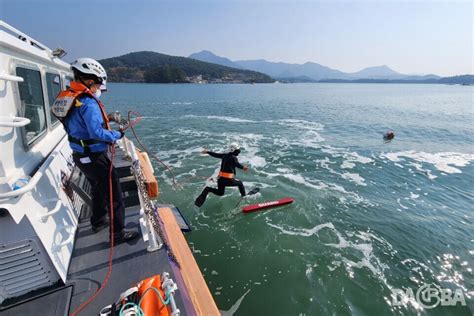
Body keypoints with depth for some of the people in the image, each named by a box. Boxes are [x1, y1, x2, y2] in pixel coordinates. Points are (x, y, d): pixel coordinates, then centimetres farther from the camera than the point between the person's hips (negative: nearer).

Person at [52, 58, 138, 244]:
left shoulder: (69, 98, 6)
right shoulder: (88, 103, -24)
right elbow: (97, 133, -30)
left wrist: (105, 118, 8)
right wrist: (116, 135, -15)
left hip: (81, 156, 10)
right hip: (94, 157, -10)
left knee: (98, 189, 26)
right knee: (114, 193, 1)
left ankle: (98, 222, 43)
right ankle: (118, 233, 10)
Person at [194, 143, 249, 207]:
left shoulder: (225, 156, 10)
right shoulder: (233, 158, -9)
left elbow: (215, 155, 22)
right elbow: (237, 164, -29)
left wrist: (207, 152, 35)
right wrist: (243, 167, -42)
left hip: (220, 179, 7)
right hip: (228, 180, -6)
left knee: (220, 193, 23)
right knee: (240, 183, 19)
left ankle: (208, 189, -1)